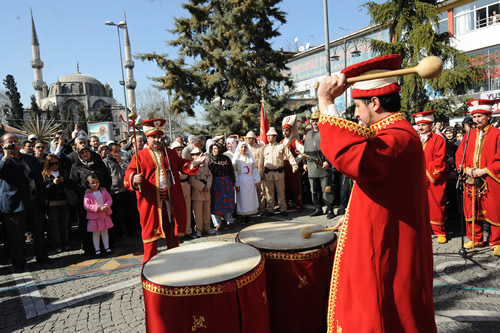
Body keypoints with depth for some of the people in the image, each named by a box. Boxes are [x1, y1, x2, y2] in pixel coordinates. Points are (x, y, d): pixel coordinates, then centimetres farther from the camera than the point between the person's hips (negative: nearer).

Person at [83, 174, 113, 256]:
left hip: (104, 215, 3)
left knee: (105, 232, 14)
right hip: (94, 216, -3)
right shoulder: (88, 193, -9)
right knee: (96, 233, 7)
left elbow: (109, 199, 2)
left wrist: (106, 206, -18)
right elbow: (86, 205, -15)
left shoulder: (103, 190, 3)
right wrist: (97, 208, -23)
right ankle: (97, 249, 17)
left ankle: (107, 247, 24)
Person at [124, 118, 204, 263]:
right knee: (151, 232, 4)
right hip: (151, 202, -3)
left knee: (172, 230, 13)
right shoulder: (140, 156, -1)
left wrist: (194, 163, -11)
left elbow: (182, 166, 8)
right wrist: (134, 179, -30)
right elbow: (128, 174, -8)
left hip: (171, 200, 4)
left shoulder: (170, 153, 11)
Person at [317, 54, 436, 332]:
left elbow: (350, 156, -45)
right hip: (386, 245, 10)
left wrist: (327, 103, -37)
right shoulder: (397, 132, 12)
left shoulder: (397, 138, -25)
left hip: (386, 252, -10)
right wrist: (357, 218, 20)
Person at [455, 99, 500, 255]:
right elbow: (459, 155, 11)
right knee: (472, 211, 10)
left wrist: (485, 170, -16)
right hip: (470, 181, 4)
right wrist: (466, 169, -5)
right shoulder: (469, 135, 10)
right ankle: (475, 240, 24)